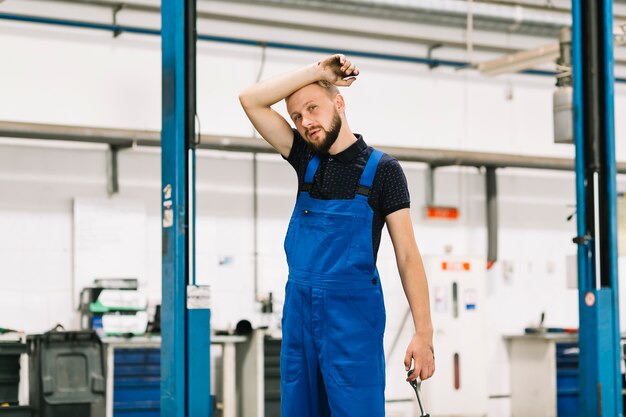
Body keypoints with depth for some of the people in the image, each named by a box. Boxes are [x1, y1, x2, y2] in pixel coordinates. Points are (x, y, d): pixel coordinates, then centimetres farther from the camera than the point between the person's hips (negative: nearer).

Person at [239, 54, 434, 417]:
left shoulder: (380, 169, -1)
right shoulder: (308, 161, 12)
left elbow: (407, 255, -4)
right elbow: (251, 100, 7)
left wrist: (424, 333, -12)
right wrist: (317, 71, 2)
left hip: (352, 312, -5)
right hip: (299, 310, 5)